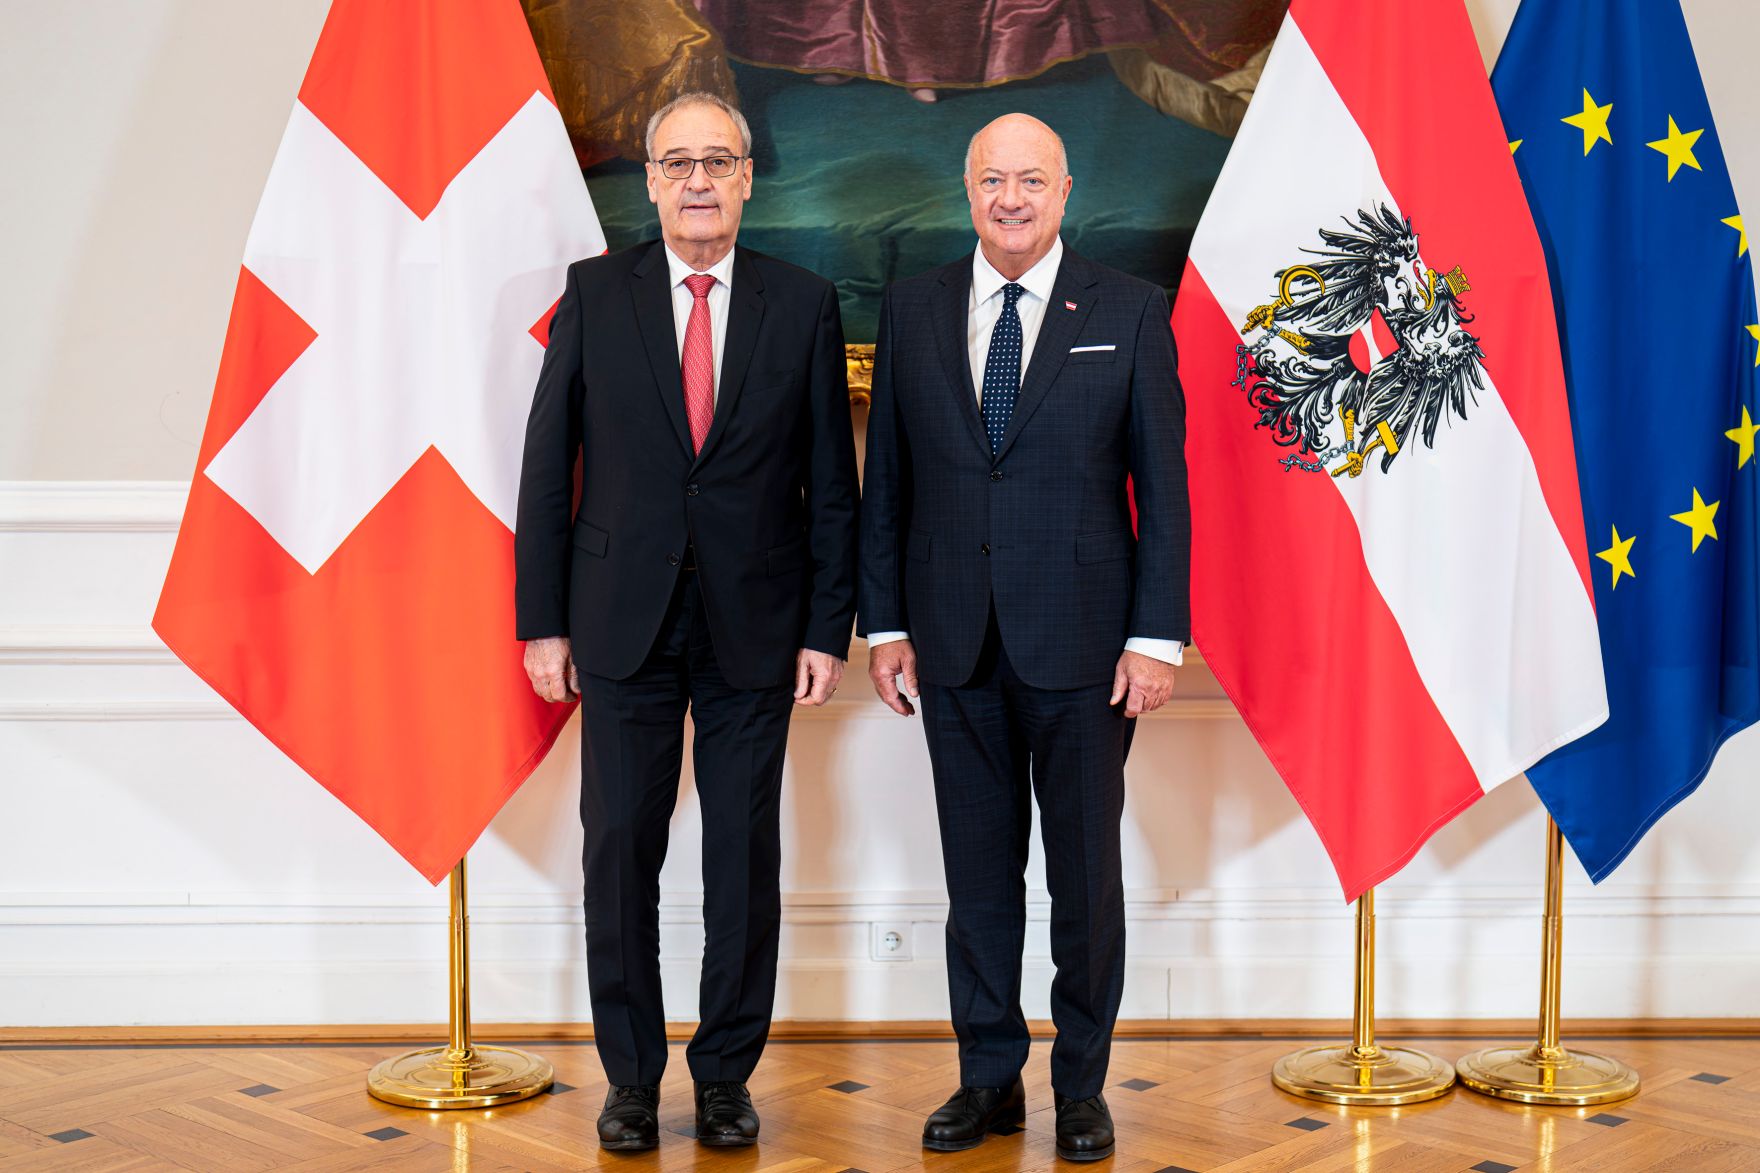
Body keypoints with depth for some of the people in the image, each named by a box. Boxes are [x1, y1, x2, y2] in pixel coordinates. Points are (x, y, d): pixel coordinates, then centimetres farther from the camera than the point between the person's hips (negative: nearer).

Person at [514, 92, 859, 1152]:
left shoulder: (804, 305, 2)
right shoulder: (595, 294, 2)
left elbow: (832, 484, 3)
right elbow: (549, 465, 3)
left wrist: (829, 629, -2)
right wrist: (543, 621, -1)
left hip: (755, 626, 0)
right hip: (623, 623, 0)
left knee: (746, 859, 6)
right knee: (620, 853, 5)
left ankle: (727, 1075, 20)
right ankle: (632, 1076, 19)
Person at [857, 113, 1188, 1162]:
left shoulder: (1129, 312, 0)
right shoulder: (913, 310, 7)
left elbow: (1163, 484, -2)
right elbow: (887, 480, 8)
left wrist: (1158, 636, -8)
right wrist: (884, 623, 4)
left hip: (1083, 643, -2)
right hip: (955, 643, 2)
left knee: (1087, 874, 7)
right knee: (978, 871, 11)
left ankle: (1082, 1086, 21)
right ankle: (990, 1078, 24)